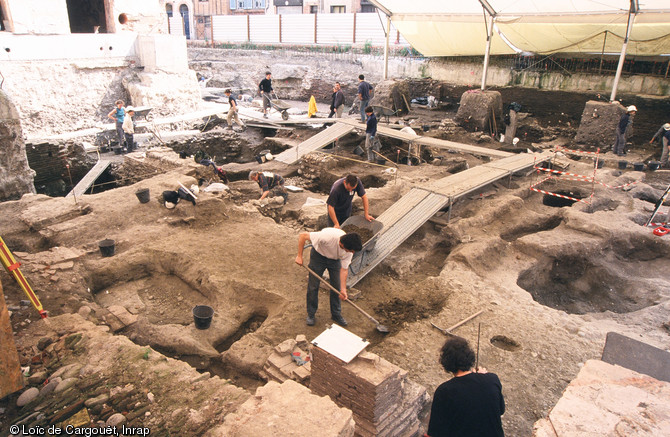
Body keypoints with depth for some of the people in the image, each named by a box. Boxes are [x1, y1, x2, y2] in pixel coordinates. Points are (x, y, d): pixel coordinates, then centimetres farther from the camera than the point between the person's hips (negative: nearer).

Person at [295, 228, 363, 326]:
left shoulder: (349, 251, -28)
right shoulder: (327, 236, -43)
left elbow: (344, 269, -16)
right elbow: (303, 236, -33)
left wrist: (343, 289, -23)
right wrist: (299, 256, -27)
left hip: (335, 259, 3)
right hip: (318, 255, -3)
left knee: (336, 287, 3)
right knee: (313, 286, 1)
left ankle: (336, 315, 21)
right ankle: (311, 315, 18)